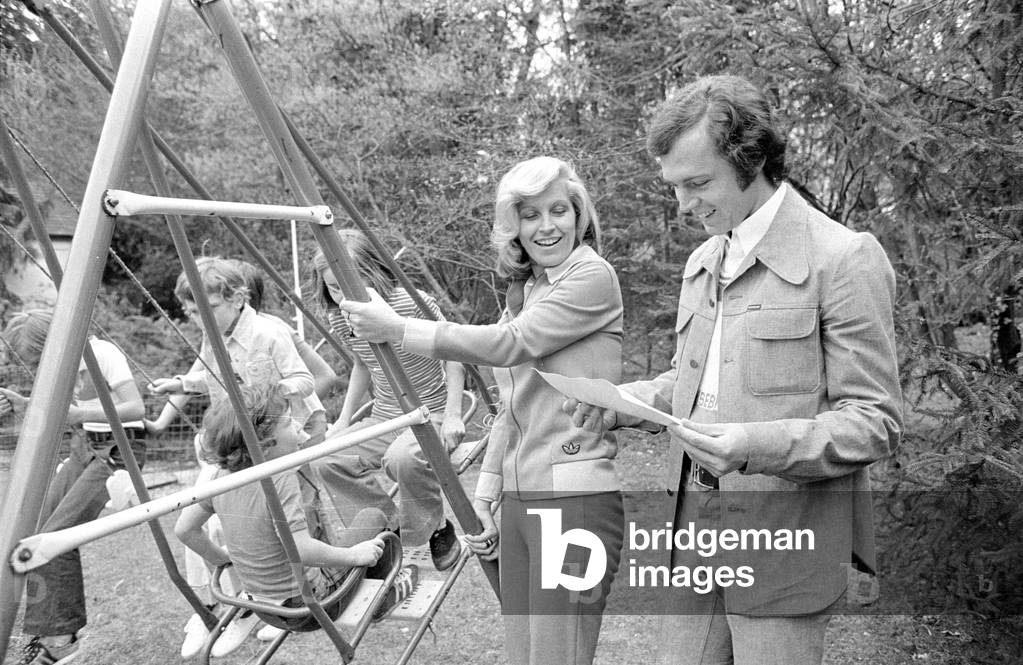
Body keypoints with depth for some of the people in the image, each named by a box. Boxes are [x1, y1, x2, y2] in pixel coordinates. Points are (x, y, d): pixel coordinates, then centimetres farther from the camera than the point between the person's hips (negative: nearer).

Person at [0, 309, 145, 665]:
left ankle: (61, 636, 1)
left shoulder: (103, 353, -18)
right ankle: (53, 632, 13)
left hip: (118, 449, -8)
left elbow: (136, 408, -24)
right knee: (37, 531, 0)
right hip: (84, 447, 8)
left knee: (54, 537, -14)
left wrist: (81, 413, -35)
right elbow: (59, 412, 16)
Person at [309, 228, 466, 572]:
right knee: (325, 458, -15)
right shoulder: (339, 319, 0)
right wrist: (344, 420, 10)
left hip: (432, 414, -6)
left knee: (403, 457, -37)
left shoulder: (413, 302, -19)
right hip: (383, 418, 6)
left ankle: (438, 530, -6)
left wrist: (452, 415, -19)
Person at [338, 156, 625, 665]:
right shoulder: (521, 291, 16)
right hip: (517, 501, 8)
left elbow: (509, 345, -19)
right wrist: (483, 494, 12)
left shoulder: (592, 277, -7)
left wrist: (399, 330, -15)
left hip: (574, 499, -7)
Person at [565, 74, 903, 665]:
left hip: (783, 550, -6)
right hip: (692, 530, 6)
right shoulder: (702, 261, 13)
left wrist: (756, 446, -26)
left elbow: (875, 423, -11)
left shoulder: (847, 257, -11)